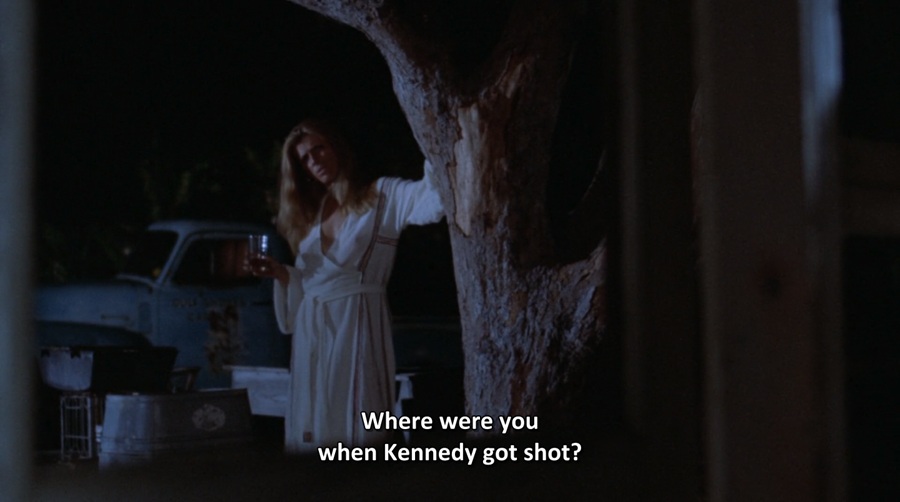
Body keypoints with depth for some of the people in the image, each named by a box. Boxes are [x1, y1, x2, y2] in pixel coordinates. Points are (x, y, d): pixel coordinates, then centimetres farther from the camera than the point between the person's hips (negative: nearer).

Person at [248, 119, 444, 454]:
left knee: (356, 429, -9)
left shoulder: (383, 196, 2)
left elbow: (434, 197, -17)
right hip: (311, 326, 6)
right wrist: (280, 273, 4)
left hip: (357, 321, -6)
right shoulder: (309, 213, 20)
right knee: (313, 426, 5)